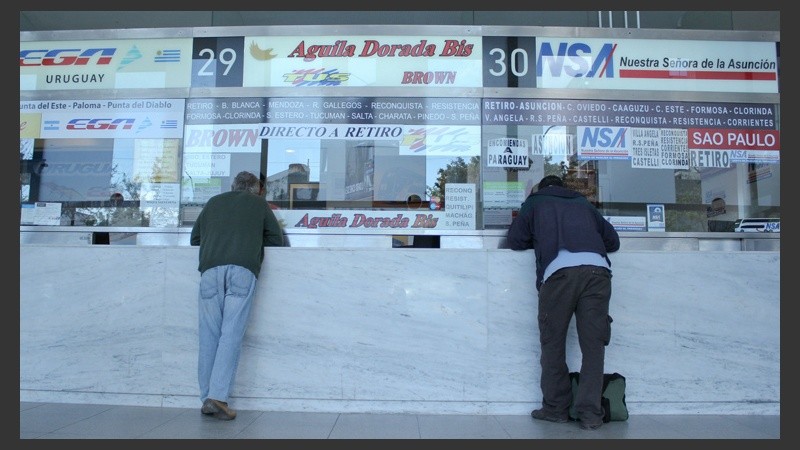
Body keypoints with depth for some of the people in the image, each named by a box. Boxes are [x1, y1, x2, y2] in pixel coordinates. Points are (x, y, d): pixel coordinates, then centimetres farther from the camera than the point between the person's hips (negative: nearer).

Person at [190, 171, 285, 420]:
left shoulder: (213, 202, 28)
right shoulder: (259, 204, 22)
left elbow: (194, 238, 32)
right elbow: (276, 239, 23)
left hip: (210, 268, 2)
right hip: (243, 269, -2)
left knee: (209, 334, 4)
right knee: (231, 333, -5)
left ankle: (207, 398, 5)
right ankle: (218, 397, -13)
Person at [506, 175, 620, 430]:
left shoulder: (535, 202, 25)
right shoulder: (582, 203, 32)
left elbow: (514, 240, 24)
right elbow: (613, 241, 33)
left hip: (559, 270, -2)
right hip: (597, 269, 3)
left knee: (553, 342, 8)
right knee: (593, 344, 5)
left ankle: (555, 408, 12)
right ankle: (590, 413, 4)